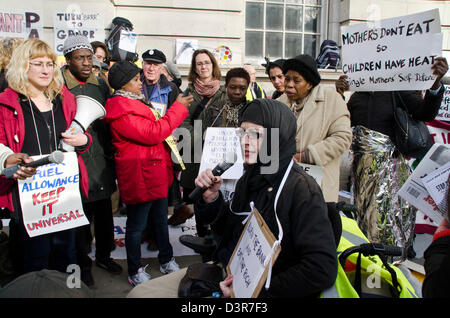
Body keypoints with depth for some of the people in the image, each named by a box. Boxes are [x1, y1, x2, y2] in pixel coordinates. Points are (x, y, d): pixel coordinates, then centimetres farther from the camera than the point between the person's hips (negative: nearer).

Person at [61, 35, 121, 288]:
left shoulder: (101, 85, 8)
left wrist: (111, 152, 10)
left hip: (102, 161, 5)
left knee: (105, 212, 15)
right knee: (82, 216, 7)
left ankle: (104, 255, 37)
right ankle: (84, 264, 28)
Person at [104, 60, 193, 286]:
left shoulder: (135, 102, 13)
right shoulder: (122, 112, -19)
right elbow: (152, 133, -25)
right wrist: (178, 108, -18)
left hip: (157, 172, 10)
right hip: (139, 176, -10)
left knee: (160, 219, 20)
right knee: (137, 225, 7)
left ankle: (166, 260, 36)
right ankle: (135, 272, 24)